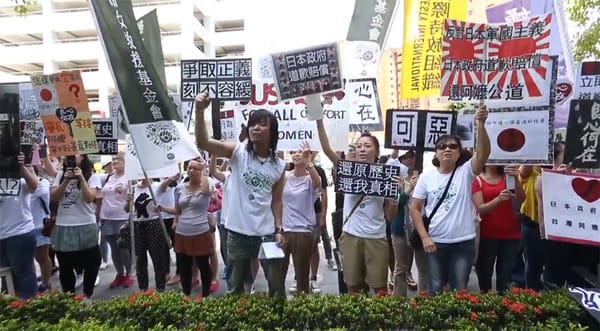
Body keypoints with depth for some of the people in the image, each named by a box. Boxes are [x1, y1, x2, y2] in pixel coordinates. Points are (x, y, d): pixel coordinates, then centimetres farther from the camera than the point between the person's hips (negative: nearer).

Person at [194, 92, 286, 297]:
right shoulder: (238, 152, -5)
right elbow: (203, 142, -18)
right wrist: (200, 111, -31)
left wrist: (279, 229, -2)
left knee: (277, 286, 13)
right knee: (235, 287, 15)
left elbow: (276, 200, 7)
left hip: (267, 234, 2)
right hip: (238, 233, -1)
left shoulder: (279, 166, 2)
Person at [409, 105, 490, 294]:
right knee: (435, 289, 14)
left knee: (460, 290, 12)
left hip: (463, 242, 0)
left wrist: (480, 125, -35)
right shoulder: (426, 176, -2)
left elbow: (484, 153, -22)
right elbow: (415, 209, -2)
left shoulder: (466, 171, -3)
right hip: (435, 242, 0)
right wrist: (424, 237, -10)